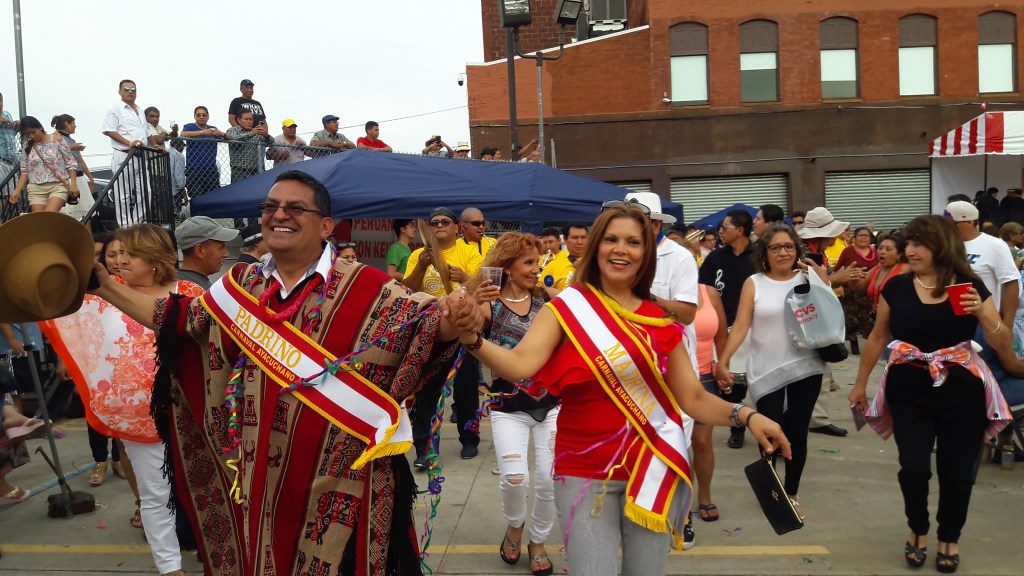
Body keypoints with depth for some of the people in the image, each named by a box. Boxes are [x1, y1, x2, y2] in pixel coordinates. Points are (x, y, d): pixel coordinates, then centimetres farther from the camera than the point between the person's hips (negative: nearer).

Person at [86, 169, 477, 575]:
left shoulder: (364, 289, -11)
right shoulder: (241, 285, 4)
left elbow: (422, 323, -19)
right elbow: (178, 319, 15)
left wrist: (451, 323, -41)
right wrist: (105, 286, 12)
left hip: (339, 475, -4)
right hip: (260, 473, 5)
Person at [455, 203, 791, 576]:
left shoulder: (661, 321, 2)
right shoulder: (567, 308, -7)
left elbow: (693, 398, 4)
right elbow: (519, 365, -23)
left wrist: (746, 416, -11)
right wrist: (471, 338, -40)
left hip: (653, 471, 3)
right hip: (585, 472, -3)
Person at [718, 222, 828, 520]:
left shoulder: (807, 279, 2)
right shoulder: (753, 284, -3)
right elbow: (740, 326, -7)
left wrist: (821, 278, -12)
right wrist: (722, 360, -15)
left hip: (805, 368, 2)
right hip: (766, 371, -1)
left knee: (797, 432, 9)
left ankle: (792, 493, 26)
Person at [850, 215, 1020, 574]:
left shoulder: (970, 286, -3)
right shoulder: (897, 287, -1)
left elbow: (1002, 344, -2)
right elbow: (878, 338, 8)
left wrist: (983, 314, -21)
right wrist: (860, 383, 12)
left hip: (961, 390, 0)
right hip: (909, 389, 0)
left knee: (956, 469, 6)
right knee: (913, 466, -5)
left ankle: (949, 538, 30)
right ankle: (917, 530, 23)